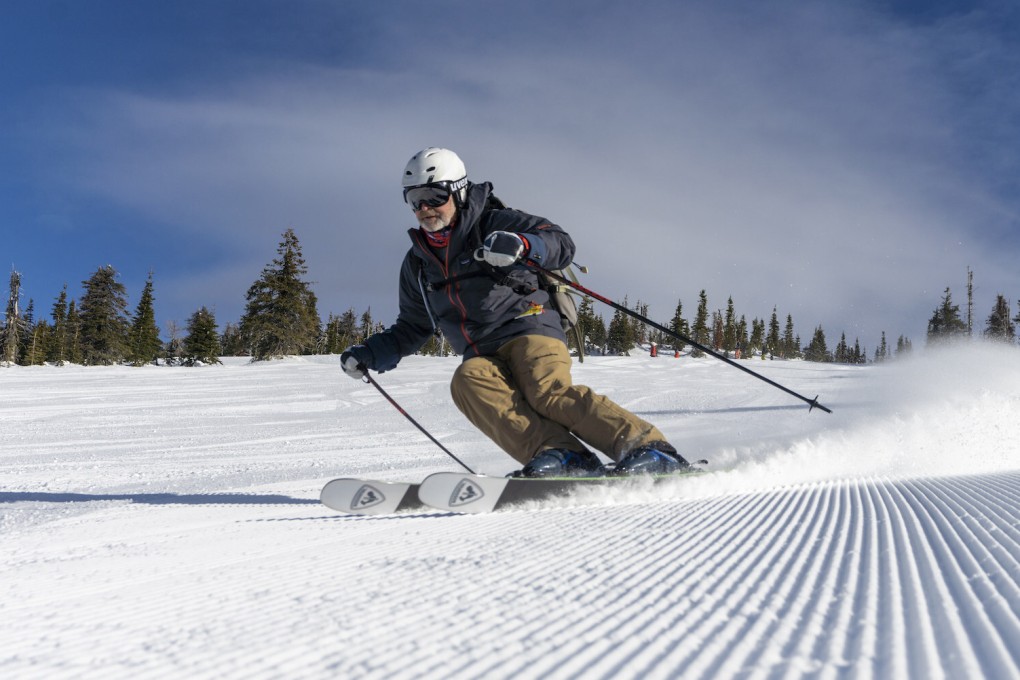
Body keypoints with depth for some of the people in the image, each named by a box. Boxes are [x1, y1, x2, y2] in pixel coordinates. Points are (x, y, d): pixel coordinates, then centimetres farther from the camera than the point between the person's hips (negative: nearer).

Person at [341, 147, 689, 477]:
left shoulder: (493, 224, 4)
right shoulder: (417, 264, 21)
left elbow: (562, 244, -4)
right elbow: (411, 329, 30)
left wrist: (523, 245, -25)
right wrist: (369, 354, 14)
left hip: (529, 329, -4)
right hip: (484, 356, 4)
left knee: (549, 392, -33)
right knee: (468, 381, -30)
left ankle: (651, 448, -37)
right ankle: (562, 456, -44)